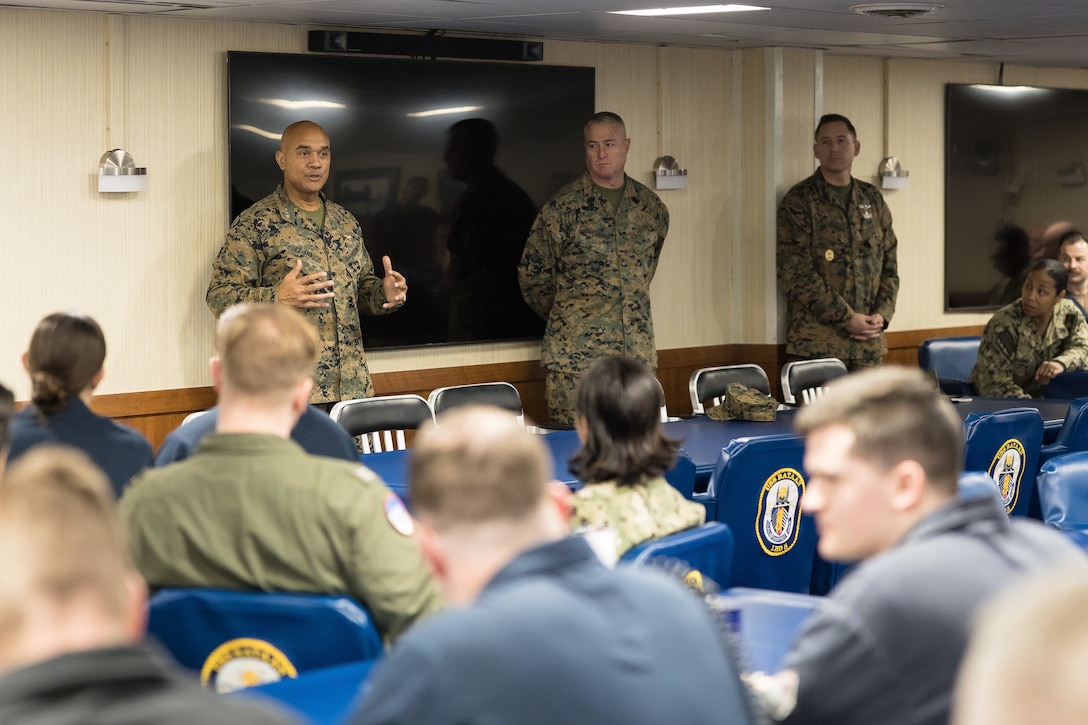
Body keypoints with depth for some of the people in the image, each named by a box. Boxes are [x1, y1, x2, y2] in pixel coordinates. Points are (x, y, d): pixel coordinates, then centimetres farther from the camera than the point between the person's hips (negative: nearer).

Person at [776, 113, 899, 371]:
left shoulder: (873, 199, 15)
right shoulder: (799, 201, -2)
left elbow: (890, 263, 17)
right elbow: (796, 274, -11)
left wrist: (882, 313, -1)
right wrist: (847, 318, -14)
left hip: (868, 344, 5)